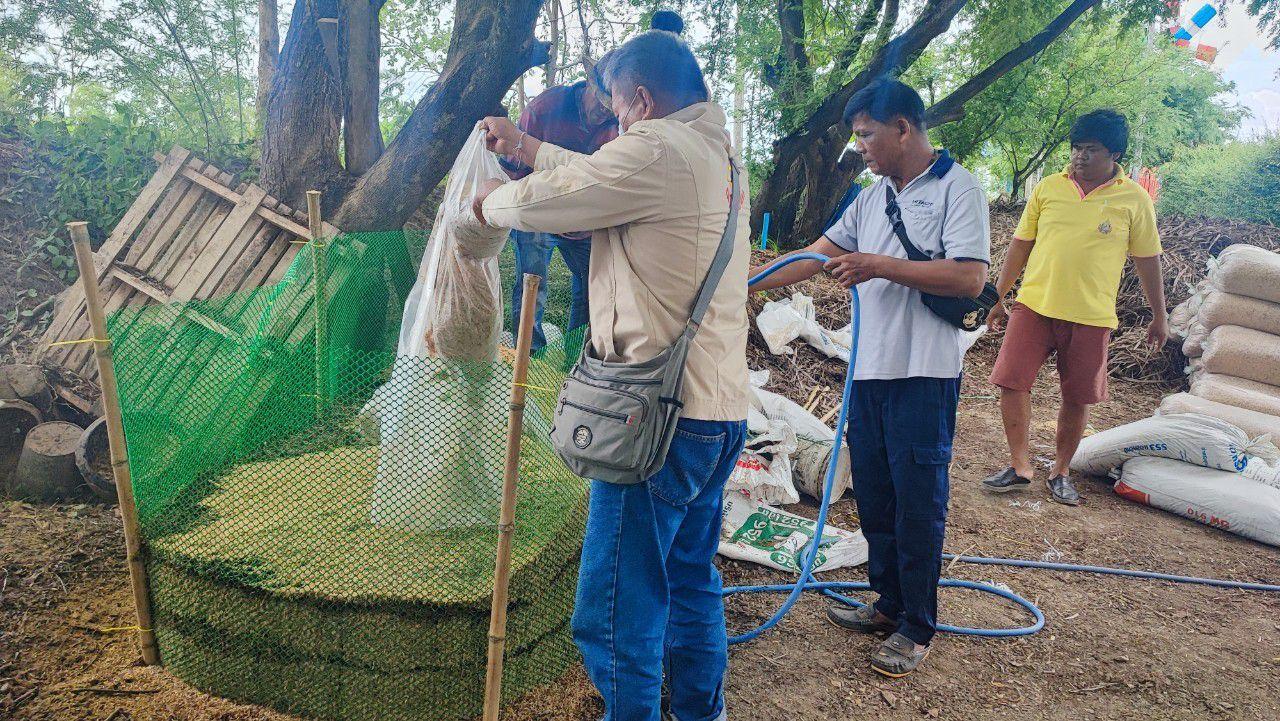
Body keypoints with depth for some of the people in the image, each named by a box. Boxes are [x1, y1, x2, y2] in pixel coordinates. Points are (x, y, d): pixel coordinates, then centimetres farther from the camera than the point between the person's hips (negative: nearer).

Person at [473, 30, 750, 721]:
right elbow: (597, 178, 27)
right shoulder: (715, 153, 16)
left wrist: (493, 199, 14)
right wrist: (523, 146, 32)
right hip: (720, 410, 10)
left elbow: (537, 202, -8)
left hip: (663, 415, -10)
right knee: (691, 579, 23)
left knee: (616, 610, 0)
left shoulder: (656, 150, -14)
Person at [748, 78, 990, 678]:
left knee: (918, 502, 1)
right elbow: (818, 254, 15)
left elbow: (970, 278, -18)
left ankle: (917, 628, 14)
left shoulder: (956, 188, -8)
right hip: (870, 366, 7)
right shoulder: (873, 196, 15)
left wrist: (881, 266, -18)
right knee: (873, 495, 14)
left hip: (924, 373, -7)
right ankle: (888, 604, 29)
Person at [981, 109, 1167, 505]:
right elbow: (1020, 245, 9)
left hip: (1091, 316, -1)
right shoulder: (1048, 188, 4)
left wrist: (1159, 316, 11)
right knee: (1012, 381, -6)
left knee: (1077, 398, 6)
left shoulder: (1135, 199, 0)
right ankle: (1020, 465, 8)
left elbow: (1147, 260, 7)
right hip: (1034, 305, 1)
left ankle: (1061, 472, 23)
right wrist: (998, 298, 9)